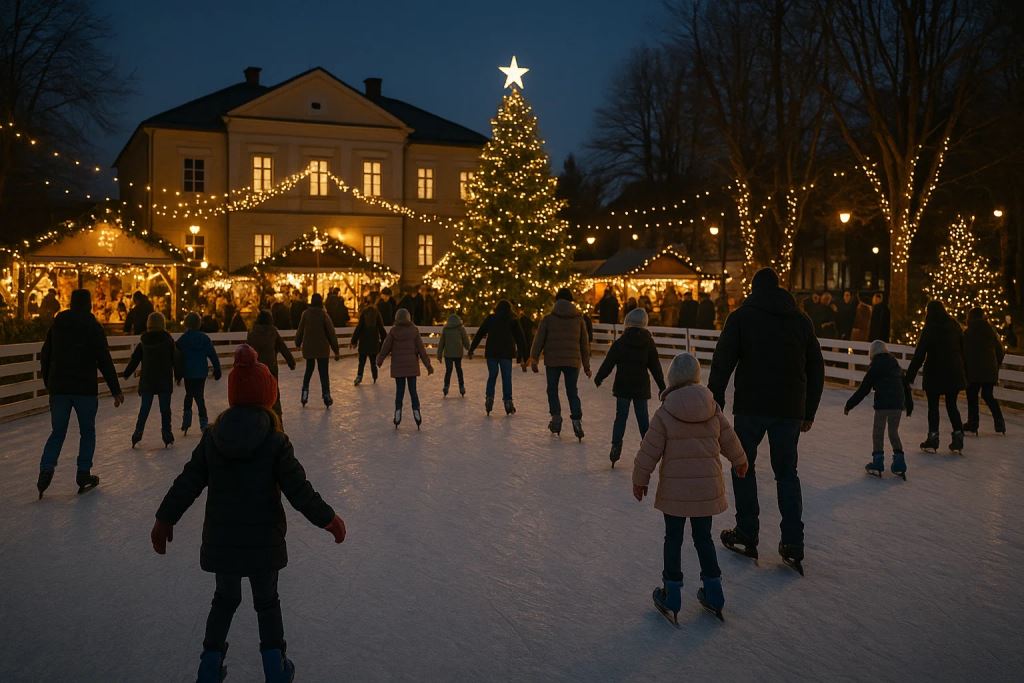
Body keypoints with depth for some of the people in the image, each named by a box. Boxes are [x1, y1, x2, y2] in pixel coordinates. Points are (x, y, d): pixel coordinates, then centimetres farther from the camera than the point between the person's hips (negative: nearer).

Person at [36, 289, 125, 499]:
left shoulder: (56, 325, 7)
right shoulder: (93, 327, -6)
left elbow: (45, 357, 13)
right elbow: (104, 362, -9)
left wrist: (48, 383, 25)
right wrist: (116, 390, -5)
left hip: (58, 388, 3)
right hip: (85, 389, -3)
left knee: (57, 432, 11)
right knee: (87, 432, 10)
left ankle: (46, 470, -8)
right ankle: (84, 476, 8)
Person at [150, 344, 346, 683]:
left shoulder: (212, 438, -5)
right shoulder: (276, 442, -15)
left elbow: (187, 484, 0)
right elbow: (299, 491, -14)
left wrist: (165, 519, 13)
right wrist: (328, 519, -2)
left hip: (221, 539, 3)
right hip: (263, 540, -2)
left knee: (225, 599, 22)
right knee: (267, 601, 16)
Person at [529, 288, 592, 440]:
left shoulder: (548, 319, 0)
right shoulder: (579, 319, 6)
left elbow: (539, 340, -1)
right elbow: (584, 344, 10)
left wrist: (534, 359, 4)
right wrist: (586, 365, 16)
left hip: (552, 361, -2)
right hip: (573, 361, 2)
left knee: (552, 390, 14)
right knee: (572, 392, 9)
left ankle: (556, 417, 6)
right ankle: (576, 419, -4)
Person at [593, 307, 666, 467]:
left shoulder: (619, 343, -6)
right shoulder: (648, 342, -1)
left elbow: (608, 363, -3)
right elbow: (655, 366, 4)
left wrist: (598, 377, 11)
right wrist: (662, 386, 11)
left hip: (623, 386, -1)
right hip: (641, 387, 1)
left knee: (621, 416, 1)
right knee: (642, 417, 10)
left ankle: (616, 446, -9)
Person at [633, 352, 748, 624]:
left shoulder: (665, 413, -11)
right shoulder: (712, 408, -1)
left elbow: (649, 451, -7)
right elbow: (729, 440, 12)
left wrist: (640, 480, 6)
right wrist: (740, 462, 32)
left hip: (674, 489, -3)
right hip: (707, 487, 3)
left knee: (673, 540, 10)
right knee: (703, 537, 17)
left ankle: (671, 594, 16)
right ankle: (713, 593, 24)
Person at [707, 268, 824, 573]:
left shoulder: (741, 316, -1)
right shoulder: (801, 320, 10)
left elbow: (722, 363, -8)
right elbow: (816, 369, 13)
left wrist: (715, 405, -5)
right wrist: (809, 411, 19)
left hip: (750, 407, -3)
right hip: (790, 410, 3)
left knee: (743, 467, 13)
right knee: (787, 472, 13)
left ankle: (747, 535, 15)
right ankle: (793, 543, 6)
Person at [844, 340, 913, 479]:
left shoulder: (875, 367, -1)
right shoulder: (896, 365, 15)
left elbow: (863, 389, -4)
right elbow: (906, 387, 20)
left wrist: (849, 405, 1)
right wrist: (909, 406, 30)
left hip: (882, 404, -5)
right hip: (898, 404, 5)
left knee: (878, 433, 6)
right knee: (894, 432, 15)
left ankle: (877, 463, 5)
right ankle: (899, 464, 9)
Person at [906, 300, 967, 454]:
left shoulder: (929, 330, -12)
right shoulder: (955, 327, 3)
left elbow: (919, 355, -14)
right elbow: (963, 351, 10)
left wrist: (910, 375, -11)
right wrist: (964, 374, 18)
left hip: (934, 373, -4)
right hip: (954, 373, 4)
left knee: (933, 406, 7)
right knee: (952, 406, 13)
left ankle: (933, 438, 8)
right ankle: (958, 438, 9)